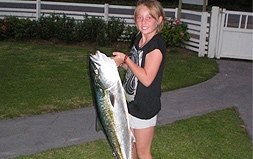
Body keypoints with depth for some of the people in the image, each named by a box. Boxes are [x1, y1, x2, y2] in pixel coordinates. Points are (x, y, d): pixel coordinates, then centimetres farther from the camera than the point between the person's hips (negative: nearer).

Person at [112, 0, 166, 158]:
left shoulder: (157, 45, -21)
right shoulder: (139, 38, 4)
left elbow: (146, 78, -26)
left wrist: (125, 59, -21)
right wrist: (121, 62, -3)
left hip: (145, 107, -8)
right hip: (131, 102, 8)